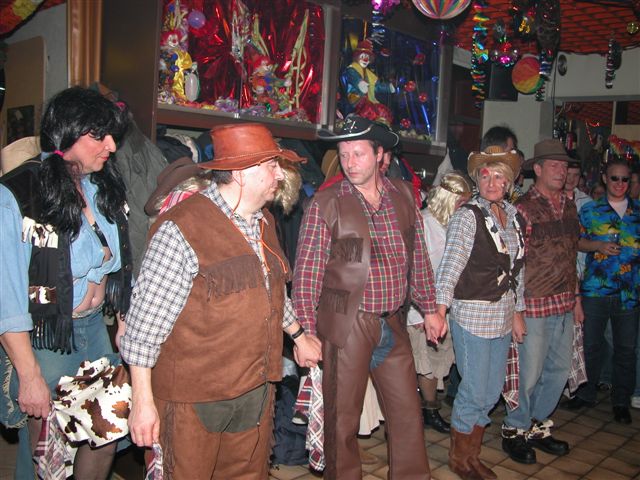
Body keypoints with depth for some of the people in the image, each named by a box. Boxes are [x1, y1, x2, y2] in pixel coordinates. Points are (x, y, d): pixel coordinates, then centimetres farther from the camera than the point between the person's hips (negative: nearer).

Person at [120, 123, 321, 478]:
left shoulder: (264, 222, 9)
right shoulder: (181, 229, -18)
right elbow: (145, 320, -17)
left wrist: (300, 336, 28)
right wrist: (143, 401, -16)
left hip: (257, 391, 7)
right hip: (194, 398, -7)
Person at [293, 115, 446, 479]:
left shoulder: (403, 195, 6)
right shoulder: (325, 204, -7)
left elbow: (418, 256, 13)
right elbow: (308, 272, -8)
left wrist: (429, 307, 13)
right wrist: (305, 332, -11)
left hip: (393, 324, 4)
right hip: (346, 325, -4)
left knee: (408, 411, 14)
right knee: (343, 418, 8)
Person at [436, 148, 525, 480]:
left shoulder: (512, 216, 11)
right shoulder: (467, 216, -10)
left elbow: (517, 269, 17)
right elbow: (450, 264, -18)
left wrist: (517, 312, 17)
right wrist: (439, 310, -26)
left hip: (503, 317, 7)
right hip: (472, 314, -7)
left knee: (492, 391, 14)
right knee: (475, 391, 0)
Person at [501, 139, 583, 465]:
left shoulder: (569, 207, 12)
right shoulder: (523, 208, -10)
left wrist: (576, 297, 19)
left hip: (564, 305, 7)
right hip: (534, 304, -7)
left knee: (559, 369, 15)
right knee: (529, 372, 1)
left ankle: (538, 426, 33)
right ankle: (515, 431, 21)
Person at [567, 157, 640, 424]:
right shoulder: (590, 210, 5)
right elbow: (576, 241, 4)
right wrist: (599, 245, -12)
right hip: (596, 288, -1)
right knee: (590, 344, 7)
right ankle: (586, 393, 24)